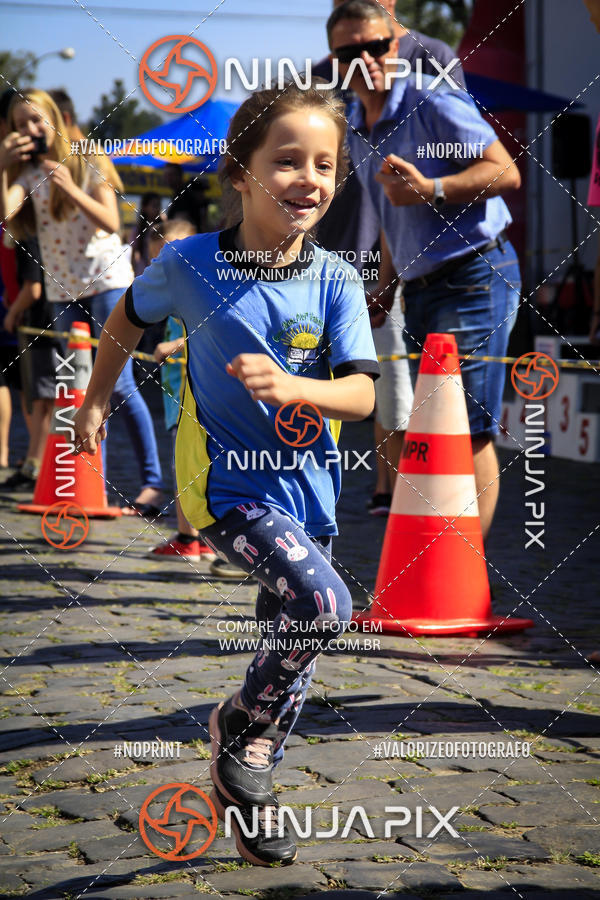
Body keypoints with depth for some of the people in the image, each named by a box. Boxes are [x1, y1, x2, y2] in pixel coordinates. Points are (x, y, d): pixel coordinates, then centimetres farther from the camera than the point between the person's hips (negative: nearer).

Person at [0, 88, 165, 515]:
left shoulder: (87, 161, -3)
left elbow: (111, 223, -12)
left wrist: (71, 190, -24)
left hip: (106, 279, -5)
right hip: (63, 289, 5)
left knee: (118, 382, -10)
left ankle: (153, 481, -7)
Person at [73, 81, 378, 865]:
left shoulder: (335, 280, -6)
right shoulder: (188, 264, -9)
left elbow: (361, 395, -11)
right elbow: (130, 317, 12)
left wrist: (289, 386, -30)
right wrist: (95, 401, 19)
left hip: (307, 486, 4)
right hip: (226, 485, -4)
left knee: (290, 647, 13)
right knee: (323, 603, -25)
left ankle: (251, 793, 33)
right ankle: (240, 729, 0)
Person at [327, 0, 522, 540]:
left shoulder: (432, 101, -11)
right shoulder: (357, 131, 14)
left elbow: (505, 172, -15)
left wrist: (431, 190, -26)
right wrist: (384, 289, 21)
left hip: (474, 277, -8)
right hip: (420, 289, 8)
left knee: (470, 430, -11)